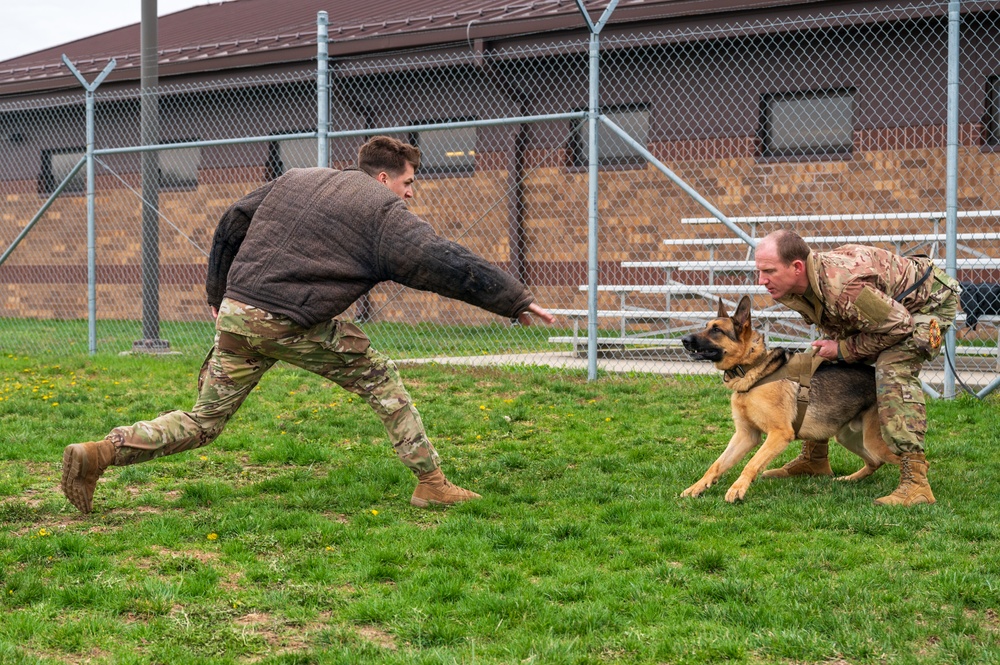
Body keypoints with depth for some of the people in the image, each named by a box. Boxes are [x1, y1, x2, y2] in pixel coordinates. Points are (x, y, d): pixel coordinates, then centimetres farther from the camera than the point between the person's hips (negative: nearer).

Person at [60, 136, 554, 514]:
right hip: (290, 325, -6)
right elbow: (449, 264, -4)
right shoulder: (384, 213, 1)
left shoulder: (294, 180, 21)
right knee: (380, 380, 10)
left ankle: (94, 456, 6)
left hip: (236, 314, 6)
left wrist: (218, 293, 30)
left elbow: (231, 225, 22)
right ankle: (431, 484, 8)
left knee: (202, 423, 14)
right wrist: (516, 301, 2)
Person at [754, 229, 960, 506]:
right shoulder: (789, 289, -13)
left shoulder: (841, 285, -43)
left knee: (893, 370, -31)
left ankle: (915, 482, -34)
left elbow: (897, 325, -32)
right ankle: (814, 459, 24)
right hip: (879, 304, 9)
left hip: (929, 298, -9)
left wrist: (843, 349, -24)